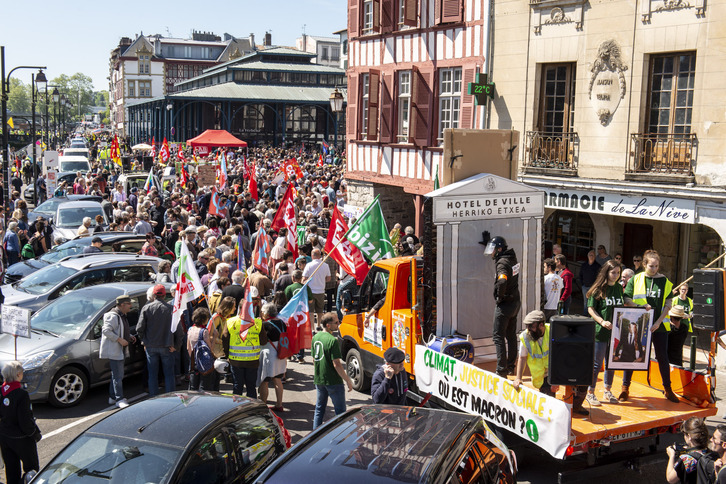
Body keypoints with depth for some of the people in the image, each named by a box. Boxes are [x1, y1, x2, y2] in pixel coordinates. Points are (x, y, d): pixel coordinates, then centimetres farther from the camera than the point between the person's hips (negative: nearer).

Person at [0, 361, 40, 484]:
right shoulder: (21, 394, -26)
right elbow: (25, 421, -23)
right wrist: (35, 433, -8)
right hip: (20, 437, -6)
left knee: (11, 468, 20)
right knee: (31, 468, 12)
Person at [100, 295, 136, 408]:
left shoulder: (122, 316, 15)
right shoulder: (113, 316, -17)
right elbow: (106, 331, -25)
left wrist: (129, 336, 11)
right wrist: (119, 339, -25)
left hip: (120, 351, 11)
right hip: (113, 351, -11)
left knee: (117, 375, 15)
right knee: (118, 376, -9)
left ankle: (112, 397, 24)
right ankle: (119, 399, -6)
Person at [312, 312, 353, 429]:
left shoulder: (315, 337, 4)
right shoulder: (332, 340, -20)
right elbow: (336, 364, -21)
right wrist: (348, 380, -14)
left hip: (318, 380, 7)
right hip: (333, 381, -7)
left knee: (319, 408, 20)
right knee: (340, 411, 4)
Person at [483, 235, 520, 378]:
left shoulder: (502, 263, -20)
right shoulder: (512, 258, 6)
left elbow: (502, 281, -38)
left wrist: (500, 296, -22)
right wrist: (487, 243, 30)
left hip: (505, 304, -9)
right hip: (515, 302, 9)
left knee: (499, 337, -4)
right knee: (511, 335, 17)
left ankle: (501, 369, -5)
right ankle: (511, 365, 27)